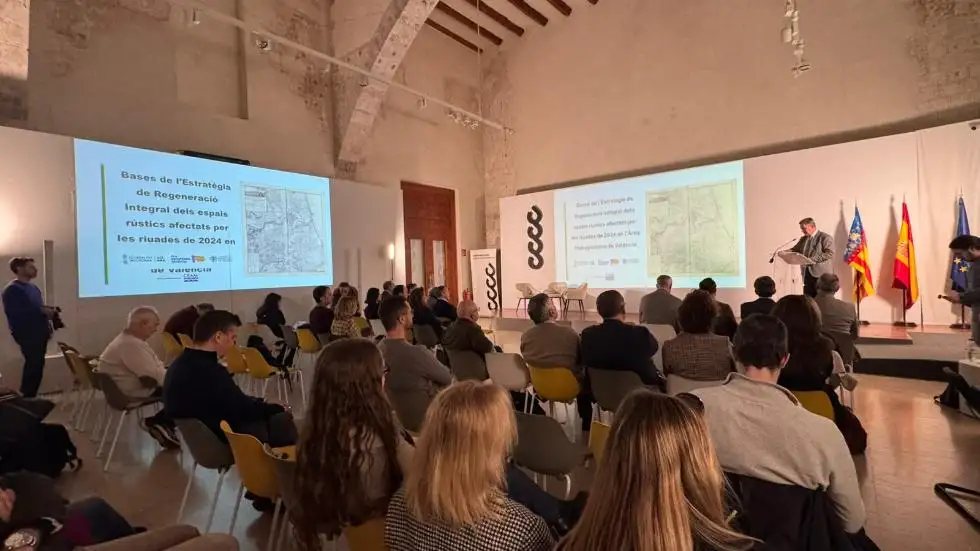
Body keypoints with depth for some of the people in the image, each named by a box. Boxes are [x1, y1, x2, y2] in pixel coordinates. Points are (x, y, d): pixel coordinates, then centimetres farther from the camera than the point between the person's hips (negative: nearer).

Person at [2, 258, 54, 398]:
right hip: (27, 334, -9)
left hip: (40, 332, 9)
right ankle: (27, 398, 2)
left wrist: (48, 311, 8)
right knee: (34, 365, -9)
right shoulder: (12, 289, -11)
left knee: (37, 365, 11)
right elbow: (14, 312, -23)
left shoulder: (33, 287, 17)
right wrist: (41, 311, -23)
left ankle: (30, 397, 21)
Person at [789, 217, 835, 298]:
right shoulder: (803, 239, 18)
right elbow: (795, 250, 18)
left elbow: (830, 253, -14)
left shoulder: (825, 237, -4)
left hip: (821, 274, -6)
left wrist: (812, 259, -22)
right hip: (807, 273, 6)